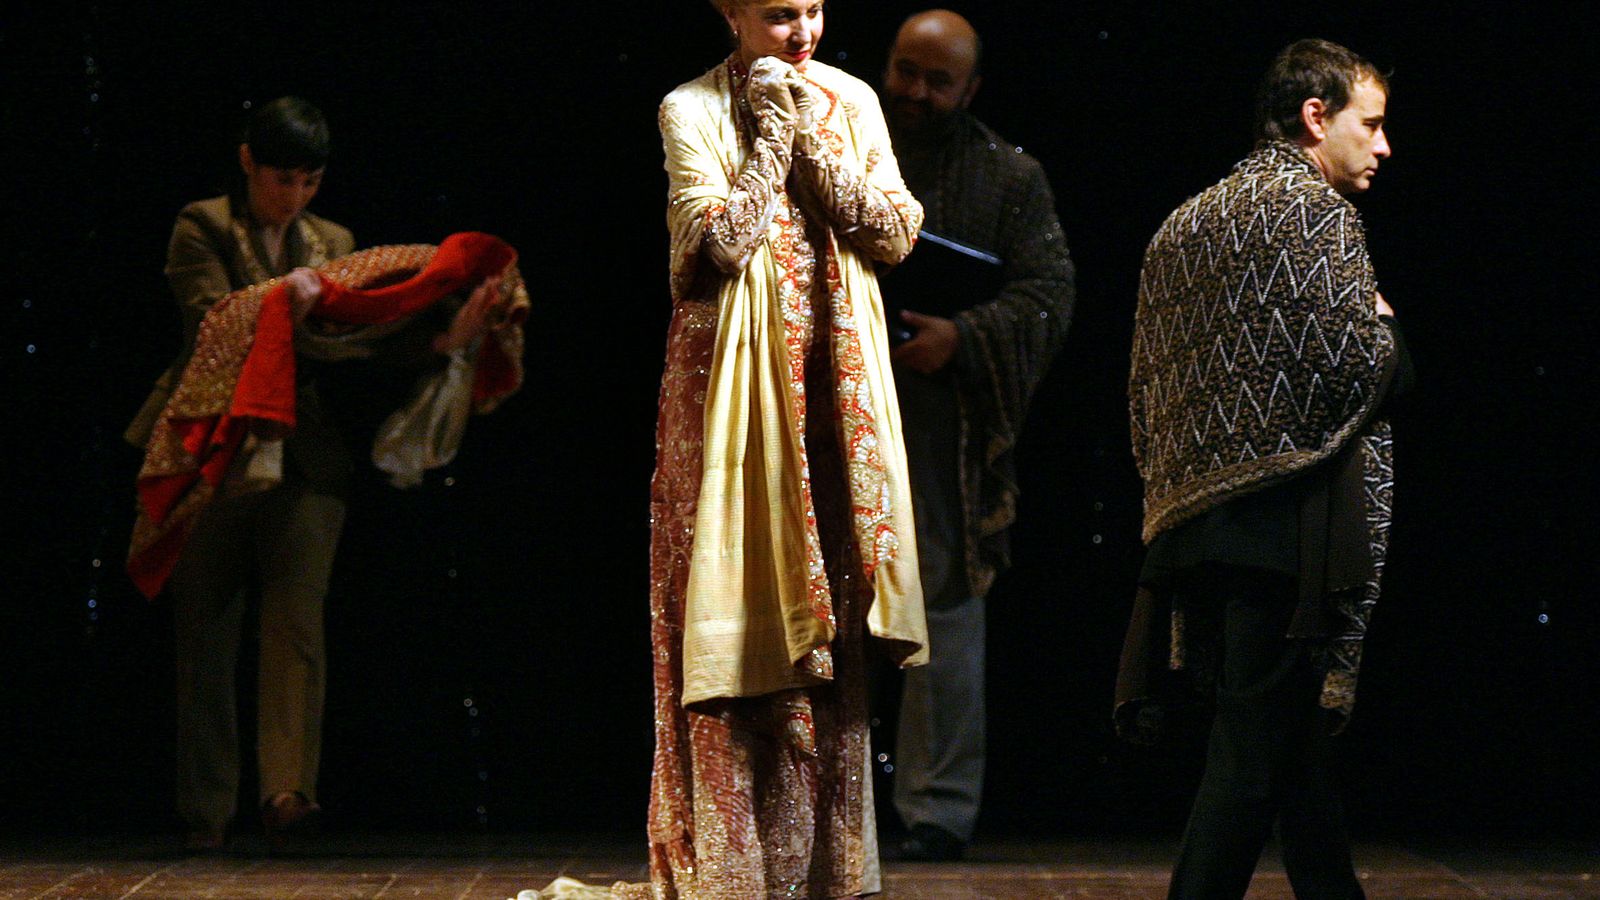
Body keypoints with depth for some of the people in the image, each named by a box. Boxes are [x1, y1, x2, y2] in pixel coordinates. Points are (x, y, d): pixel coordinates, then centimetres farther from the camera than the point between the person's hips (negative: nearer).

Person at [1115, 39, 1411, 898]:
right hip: (1284, 518, -8)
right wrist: (1386, 327, 5)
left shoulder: (1183, 225, 21)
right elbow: (1351, 368, -15)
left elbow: (1145, 390, 21)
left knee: (1296, 742, 14)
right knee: (1255, 754, -7)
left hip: (1192, 521, 8)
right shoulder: (1314, 210, -5)